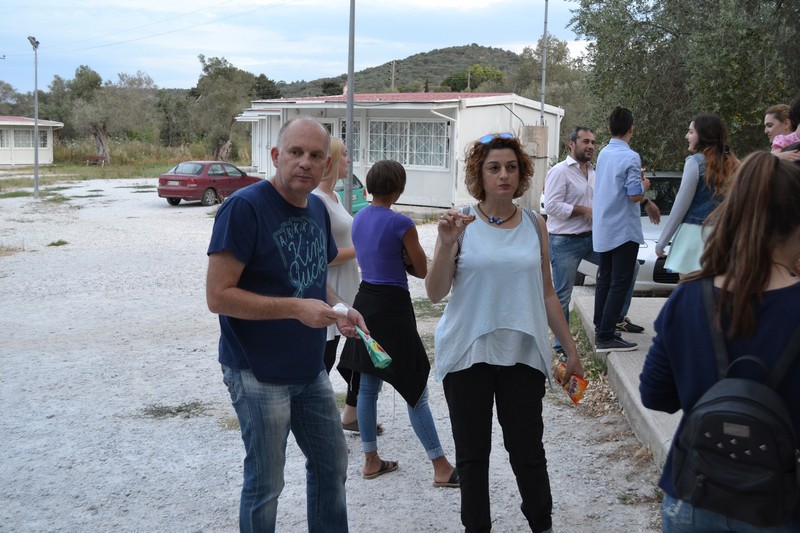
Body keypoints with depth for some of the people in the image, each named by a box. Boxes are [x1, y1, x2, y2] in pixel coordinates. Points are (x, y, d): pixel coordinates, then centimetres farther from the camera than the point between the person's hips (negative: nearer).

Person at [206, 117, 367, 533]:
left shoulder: (317, 208, 5)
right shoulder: (244, 207, -18)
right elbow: (218, 296, -21)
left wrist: (337, 308, -2)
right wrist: (296, 308, -25)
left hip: (310, 370, 8)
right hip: (258, 375, -7)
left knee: (332, 463, 19)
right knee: (265, 483, 6)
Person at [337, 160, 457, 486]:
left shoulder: (359, 219, 7)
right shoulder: (401, 223, -16)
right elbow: (421, 270, -8)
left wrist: (398, 260, 4)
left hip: (365, 302, 8)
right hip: (393, 308, -8)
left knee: (367, 386, 14)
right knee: (415, 391, -1)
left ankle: (371, 461, 24)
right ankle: (441, 468, 7)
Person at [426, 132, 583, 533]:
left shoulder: (534, 226, 5)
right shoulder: (462, 223, -3)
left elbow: (546, 294, 11)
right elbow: (435, 294, -6)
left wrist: (570, 347, 12)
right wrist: (446, 242, -20)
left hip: (522, 354, 2)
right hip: (468, 354, -1)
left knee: (527, 450, 8)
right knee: (472, 453, 9)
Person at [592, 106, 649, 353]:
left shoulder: (603, 154, 8)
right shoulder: (630, 157, -17)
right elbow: (635, 195, -19)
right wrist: (644, 184, 1)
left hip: (603, 230, 8)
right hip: (623, 230, -8)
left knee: (605, 280, 15)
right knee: (620, 283, -4)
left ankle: (600, 330, 21)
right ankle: (605, 337, -7)